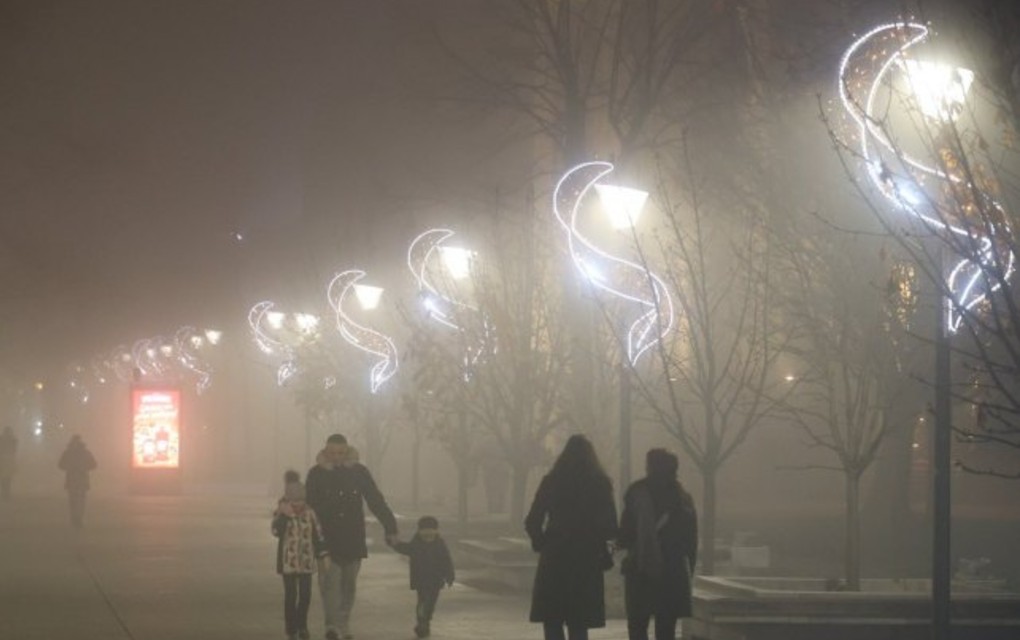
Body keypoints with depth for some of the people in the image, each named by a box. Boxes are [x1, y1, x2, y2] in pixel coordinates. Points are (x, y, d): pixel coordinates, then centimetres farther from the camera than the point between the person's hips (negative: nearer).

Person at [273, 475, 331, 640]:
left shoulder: (309, 513, 1)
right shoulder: (281, 513, -5)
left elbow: (318, 534, 6)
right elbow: (277, 531, -22)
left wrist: (324, 555, 4)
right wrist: (284, 515, -30)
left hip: (306, 561, 3)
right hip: (288, 560, -3)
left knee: (305, 595, 3)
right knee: (290, 595, -1)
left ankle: (301, 626, 24)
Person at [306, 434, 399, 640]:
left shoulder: (358, 472, 2)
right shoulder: (316, 474, 0)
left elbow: (376, 501, 1)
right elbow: (309, 503, -8)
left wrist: (390, 527, -5)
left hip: (353, 540, 2)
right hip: (327, 539, -2)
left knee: (348, 585, 10)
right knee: (330, 581, -15)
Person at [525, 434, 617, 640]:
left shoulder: (551, 482, -2)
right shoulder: (601, 484, 0)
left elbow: (532, 523, -4)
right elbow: (611, 528, -3)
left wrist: (540, 543, 14)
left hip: (554, 560, -1)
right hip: (587, 562, 1)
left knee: (552, 622, 4)